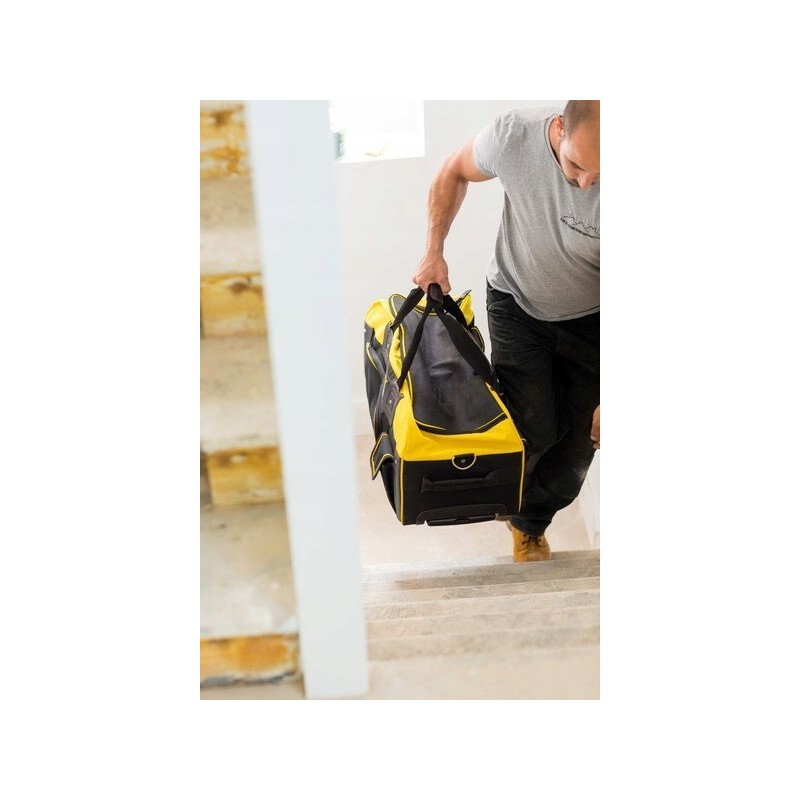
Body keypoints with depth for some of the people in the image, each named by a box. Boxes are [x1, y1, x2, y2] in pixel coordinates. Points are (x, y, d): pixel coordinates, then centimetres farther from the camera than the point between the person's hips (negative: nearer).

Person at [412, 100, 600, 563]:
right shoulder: (515, 135, -28)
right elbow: (455, 172, -3)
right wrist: (434, 253, -6)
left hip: (590, 318, 1)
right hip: (517, 303, 0)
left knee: (578, 443, 1)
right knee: (533, 430, -12)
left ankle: (530, 524, 30)